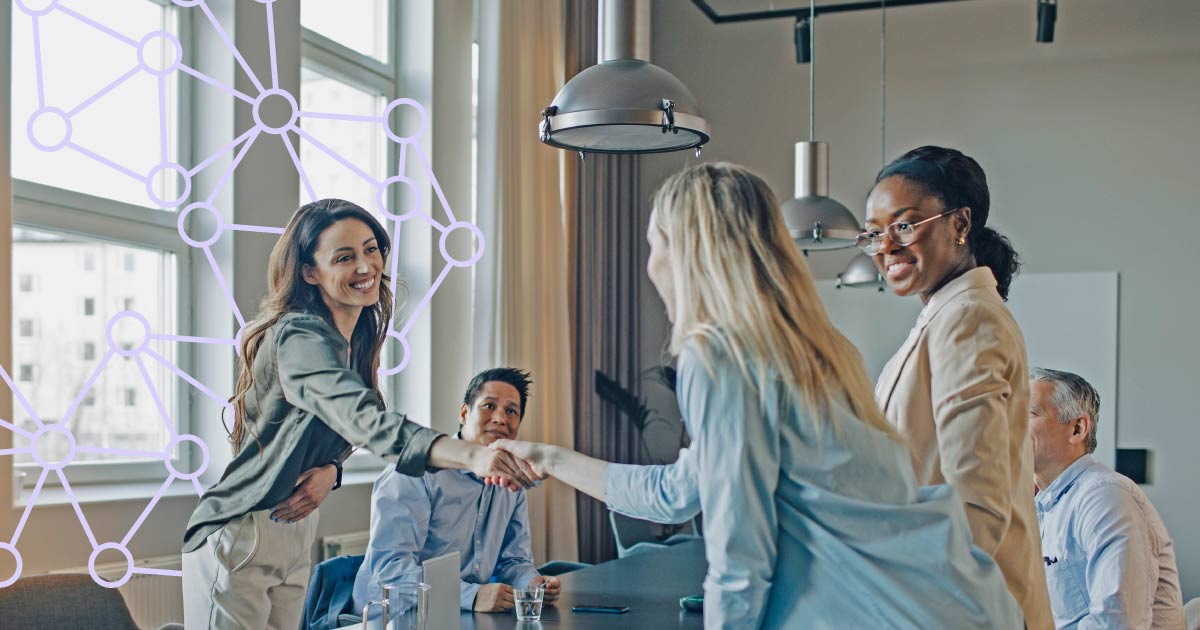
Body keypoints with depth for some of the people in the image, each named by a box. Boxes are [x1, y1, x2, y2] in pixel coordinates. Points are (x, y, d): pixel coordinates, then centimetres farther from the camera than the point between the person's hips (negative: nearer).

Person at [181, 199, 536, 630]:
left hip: (294, 542, 9)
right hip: (239, 540, -9)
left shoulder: (356, 340, 5)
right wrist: (471, 456, -53)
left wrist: (326, 471, -12)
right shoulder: (300, 337, -24)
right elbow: (368, 422, -39)